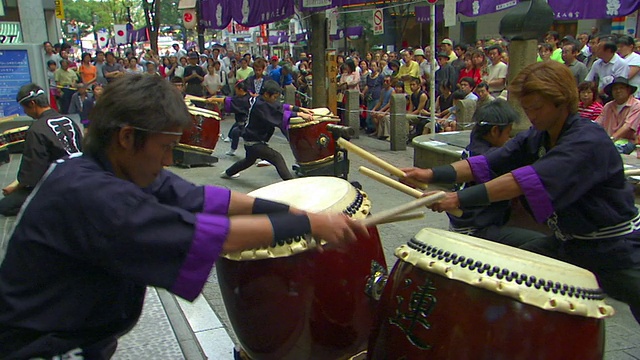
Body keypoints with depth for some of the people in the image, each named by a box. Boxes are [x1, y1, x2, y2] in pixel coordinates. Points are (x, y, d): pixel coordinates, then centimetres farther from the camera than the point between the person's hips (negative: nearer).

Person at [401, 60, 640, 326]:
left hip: (617, 248, -7)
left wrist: (461, 199, -43)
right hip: (568, 241, 7)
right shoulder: (536, 137, -2)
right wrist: (434, 174, -25)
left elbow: (530, 181, -39)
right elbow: (490, 163, -12)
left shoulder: (589, 141, -28)